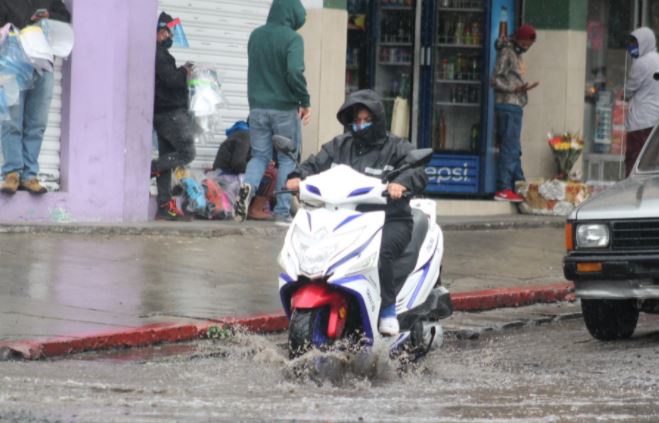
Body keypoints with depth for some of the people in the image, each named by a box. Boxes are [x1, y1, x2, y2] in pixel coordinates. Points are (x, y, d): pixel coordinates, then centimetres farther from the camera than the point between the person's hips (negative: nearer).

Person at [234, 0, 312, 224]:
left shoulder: (255, 36, 7)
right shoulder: (292, 39, -13)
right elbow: (295, 72, -22)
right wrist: (305, 101, -13)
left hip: (257, 106, 4)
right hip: (284, 108, -4)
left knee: (259, 155, 11)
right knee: (287, 159, 7)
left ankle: (248, 186, -19)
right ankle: (282, 211, 5)